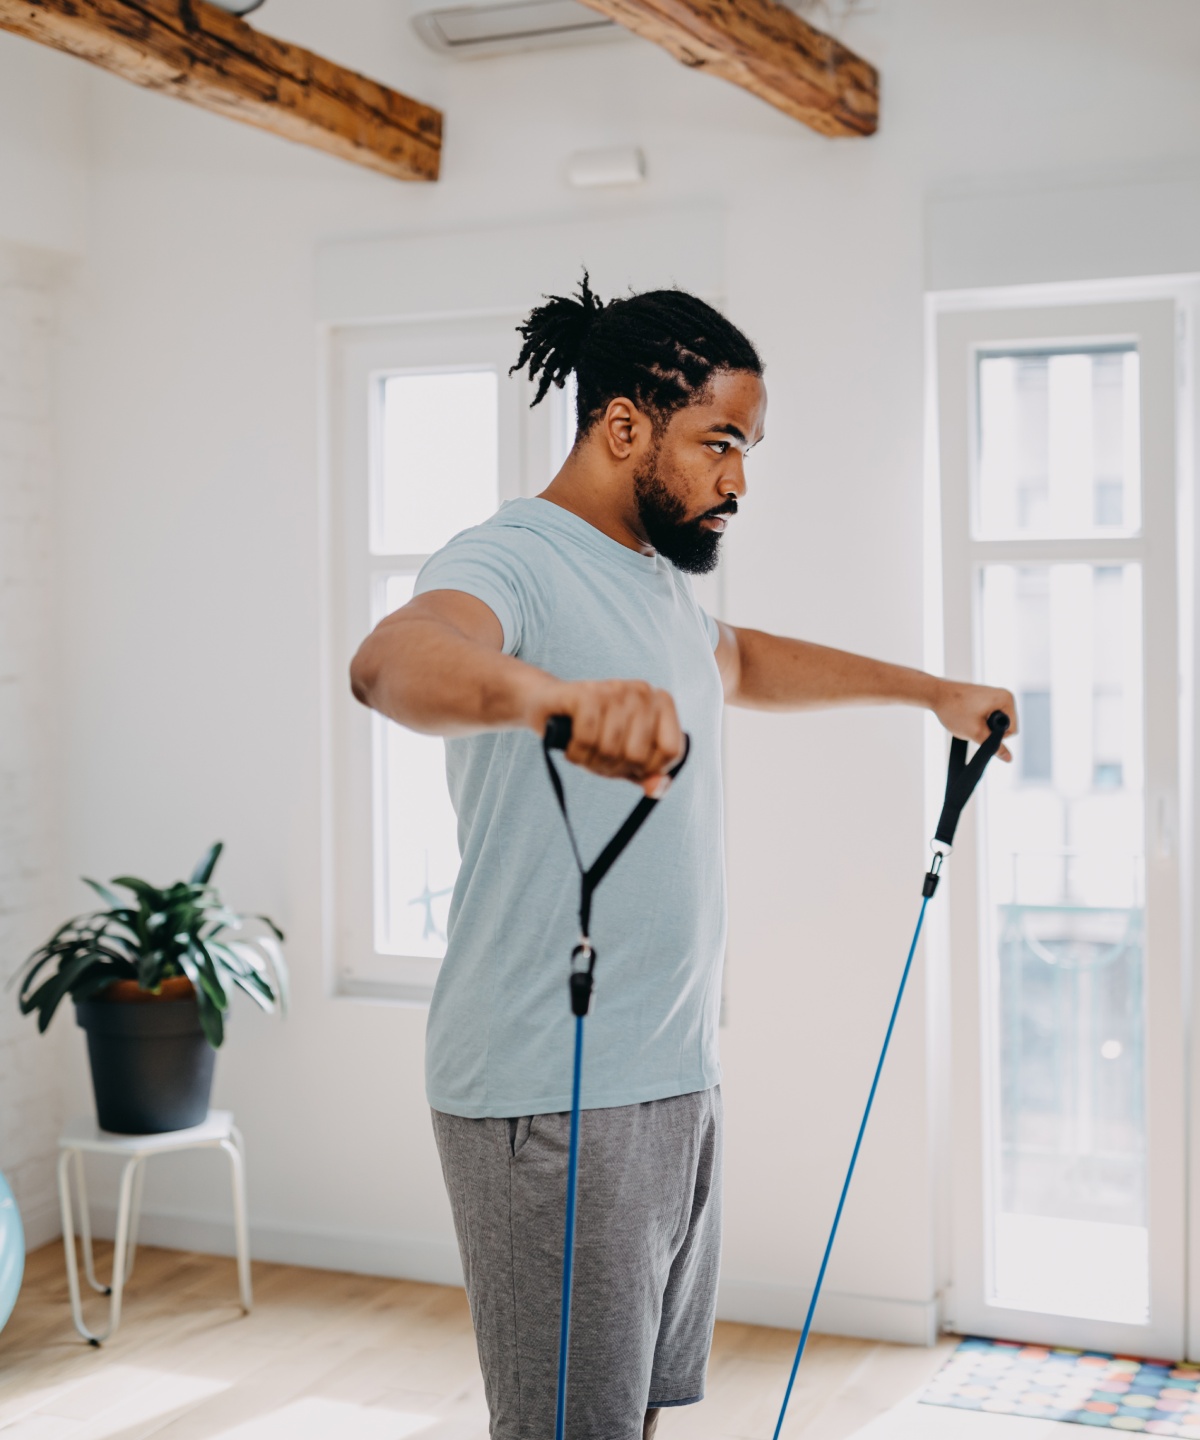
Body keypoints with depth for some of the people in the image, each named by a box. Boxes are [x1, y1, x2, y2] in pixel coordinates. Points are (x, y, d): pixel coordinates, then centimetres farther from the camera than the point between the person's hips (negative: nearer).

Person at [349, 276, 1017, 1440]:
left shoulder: (659, 581, 16)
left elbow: (747, 661, 38)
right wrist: (560, 693, -57)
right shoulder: (514, 560, -14)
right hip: (552, 1100, -9)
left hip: (676, 1081, 9)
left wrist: (929, 690, 43)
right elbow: (393, 660, -37)